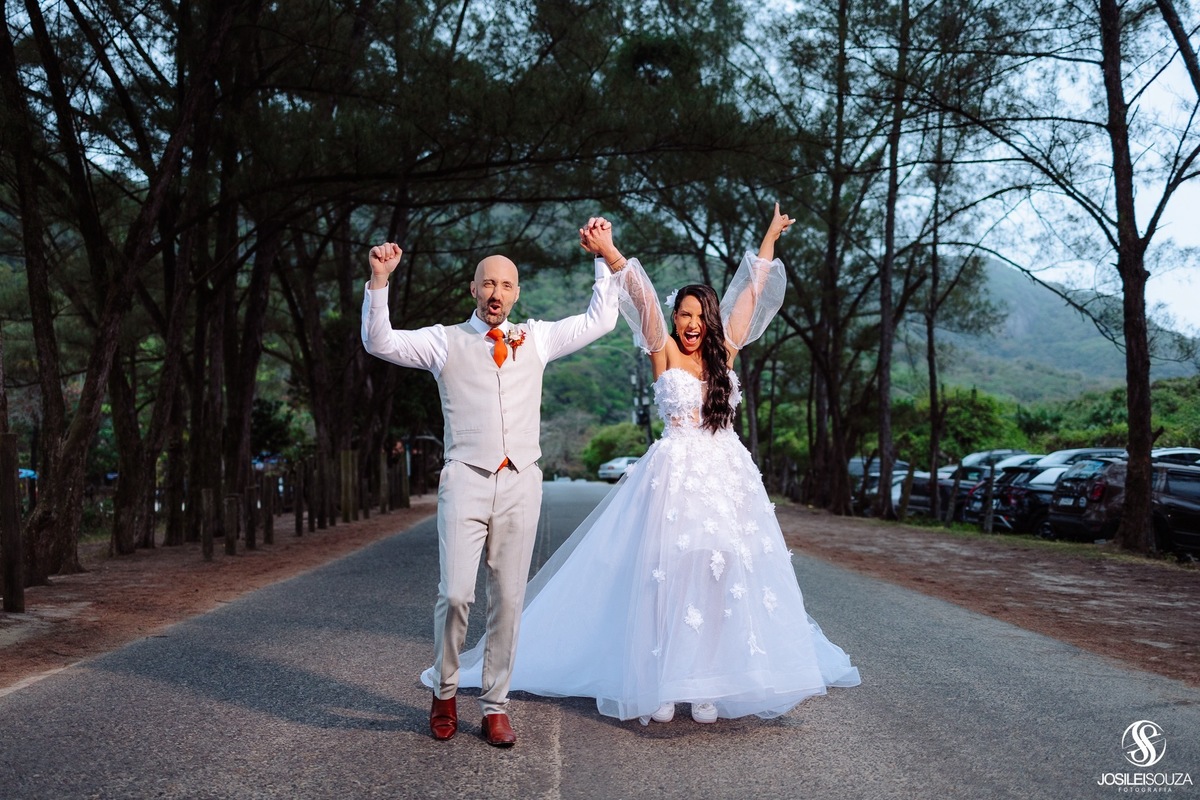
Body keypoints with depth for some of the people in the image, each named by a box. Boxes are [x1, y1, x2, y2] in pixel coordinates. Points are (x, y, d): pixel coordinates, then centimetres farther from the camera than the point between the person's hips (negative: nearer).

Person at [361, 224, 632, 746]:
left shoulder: (536, 339, 16)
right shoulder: (445, 341, 9)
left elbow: (600, 321, 18)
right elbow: (379, 343, 0)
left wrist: (607, 258, 14)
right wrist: (379, 281, -10)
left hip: (520, 483, 2)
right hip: (466, 480, -2)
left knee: (508, 600, 4)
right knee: (455, 594, -10)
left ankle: (495, 706, 18)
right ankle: (444, 692, 16)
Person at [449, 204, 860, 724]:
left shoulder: (724, 352, 12)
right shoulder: (664, 352, 3)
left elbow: (750, 293, 21)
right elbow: (642, 299, -11)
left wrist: (770, 240, 30)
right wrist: (609, 254, -22)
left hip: (728, 476, 4)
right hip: (676, 474, -4)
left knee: (722, 573, 0)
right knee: (667, 573, -5)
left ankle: (708, 685, 7)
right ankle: (657, 685, 1)